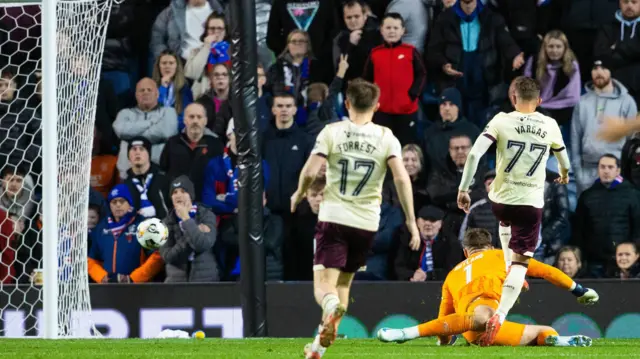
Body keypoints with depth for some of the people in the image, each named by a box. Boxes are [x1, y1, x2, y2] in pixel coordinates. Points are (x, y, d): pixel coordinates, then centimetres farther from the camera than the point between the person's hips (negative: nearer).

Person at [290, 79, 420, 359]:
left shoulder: (331, 132, -3)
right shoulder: (386, 138, 0)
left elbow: (310, 171, -11)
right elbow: (402, 179, -11)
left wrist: (298, 195, 10)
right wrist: (411, 221, -6)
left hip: (333, 218, -2)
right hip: (367, 222, 2)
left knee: (324, 285, -6)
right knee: (343, 282, 19)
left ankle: (332, 307, -42)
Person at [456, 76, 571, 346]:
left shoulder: (502, 121, -7)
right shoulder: (550, 126, 1)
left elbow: (474, 154, -17)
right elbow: (562, 155, 21)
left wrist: (463, 189, -8)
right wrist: (564, 173, 44)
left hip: (501, 199, 1)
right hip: (532, 202, -1)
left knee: (506, 223, 38)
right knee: (521, 261, 0)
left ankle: (512, 275, 48)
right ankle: (500, 315, -19)